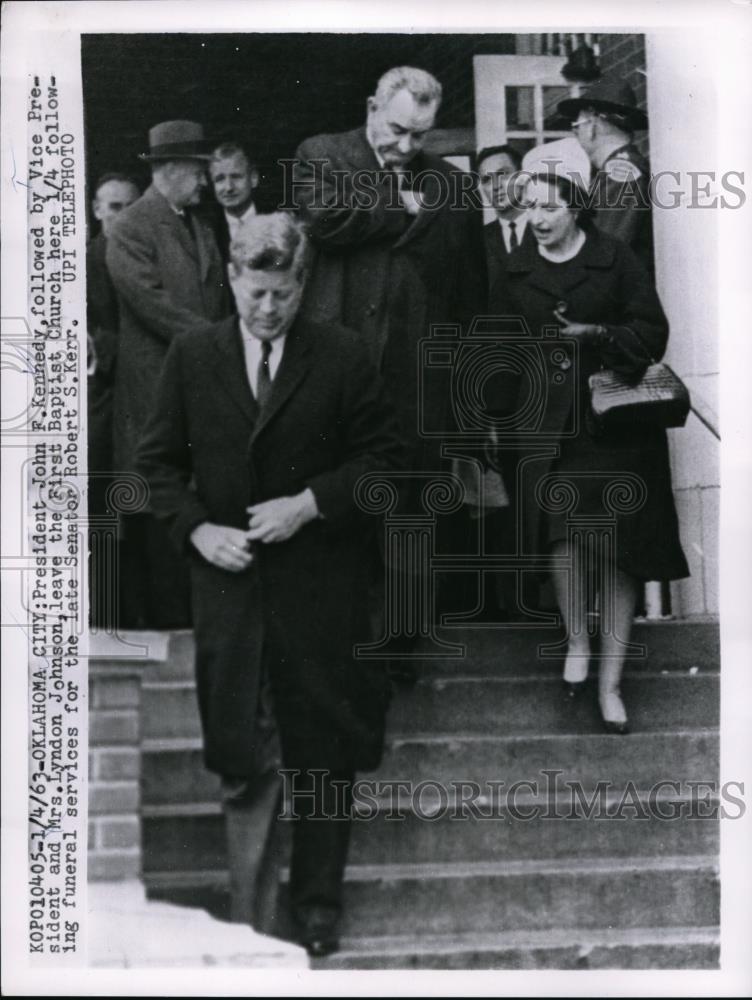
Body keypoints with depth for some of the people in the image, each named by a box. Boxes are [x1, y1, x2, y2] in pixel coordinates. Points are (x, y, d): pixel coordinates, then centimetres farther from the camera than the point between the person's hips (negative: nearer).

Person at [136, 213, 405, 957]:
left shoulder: (342, 356, -3)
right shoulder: (192, 357, 2)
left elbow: (383, 455, -1)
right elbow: (160, 461, 7)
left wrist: (310, 504, -12)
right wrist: (197, 528, -8)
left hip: (319, 577, -1)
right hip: (226, 570, 1)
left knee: (323, 748, 7)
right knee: (231, 748, 3)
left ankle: (317, 901, 22)